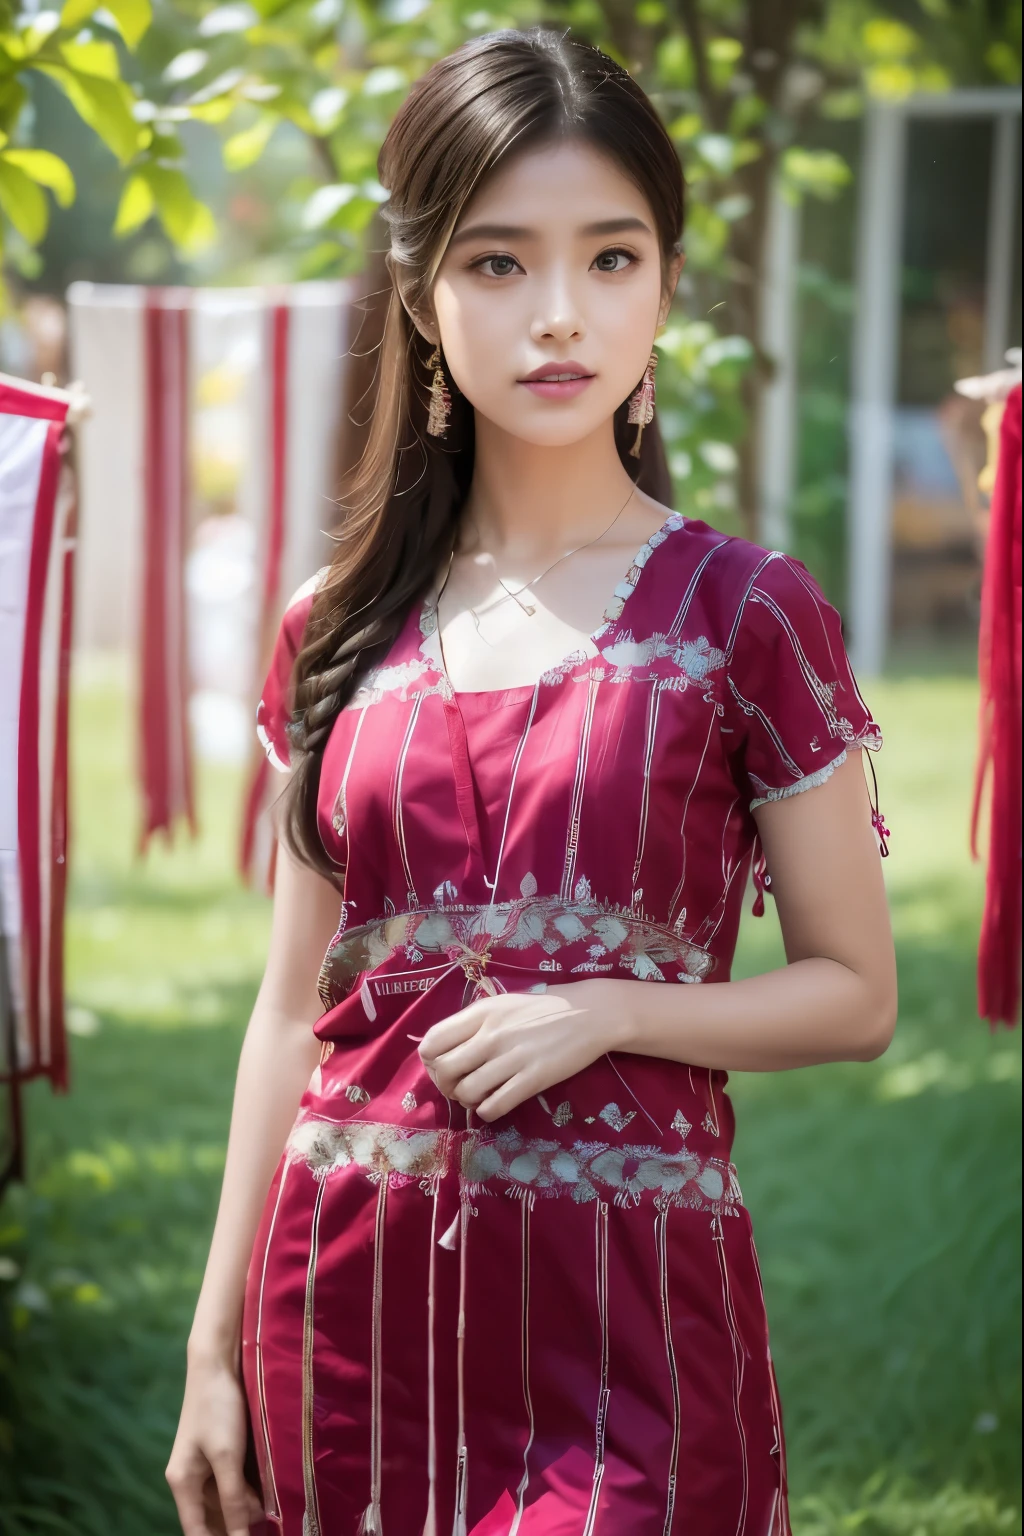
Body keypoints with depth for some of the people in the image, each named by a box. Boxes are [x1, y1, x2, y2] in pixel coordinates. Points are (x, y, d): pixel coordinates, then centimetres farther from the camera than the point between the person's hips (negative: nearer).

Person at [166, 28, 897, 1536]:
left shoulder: (744, 613, -3)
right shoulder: (340, 631, 6)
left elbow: (854, 994, 1)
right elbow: (295, 1005, 10)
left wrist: (605, 1011, -15)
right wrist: (214, 1348, 9)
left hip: (624, 1296, -3)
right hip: (351, 1297, 3)